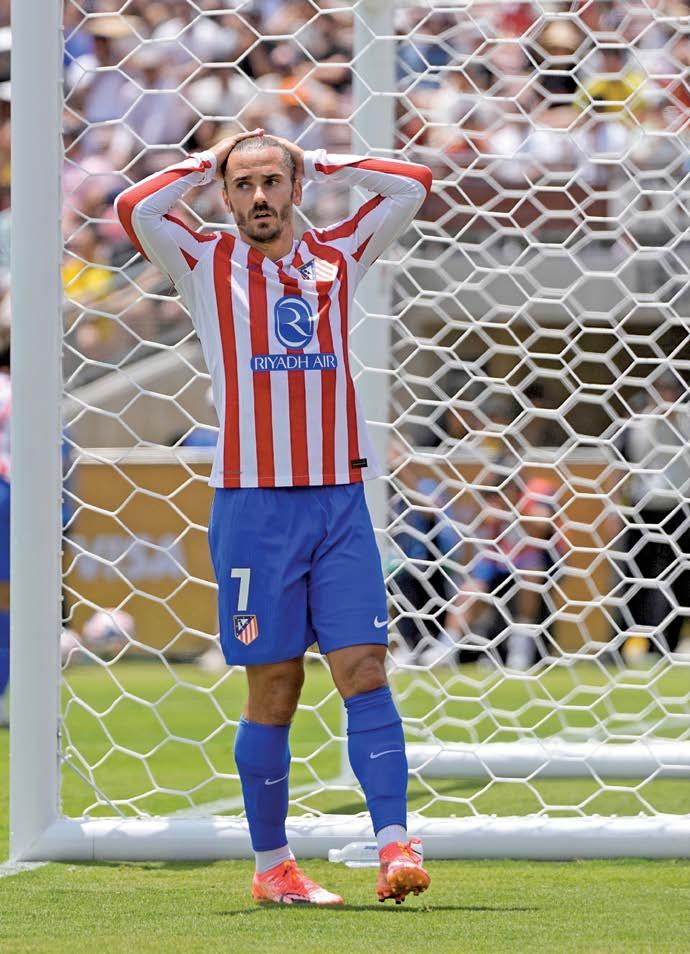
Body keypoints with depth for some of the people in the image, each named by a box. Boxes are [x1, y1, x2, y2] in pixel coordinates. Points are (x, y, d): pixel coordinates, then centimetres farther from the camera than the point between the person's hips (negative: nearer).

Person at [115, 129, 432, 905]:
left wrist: (319, 164, 11)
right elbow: (135, 209, -11)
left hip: (339, 499, 2)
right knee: (273, 687, 0)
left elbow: (413, 186, 10)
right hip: (254, 504, -2)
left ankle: (395, 845, -14)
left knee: (364, 672, -8)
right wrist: (205, 165, 2)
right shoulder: (205, 265, 5)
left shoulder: (337, 257, 12)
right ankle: (270, 864, 9)